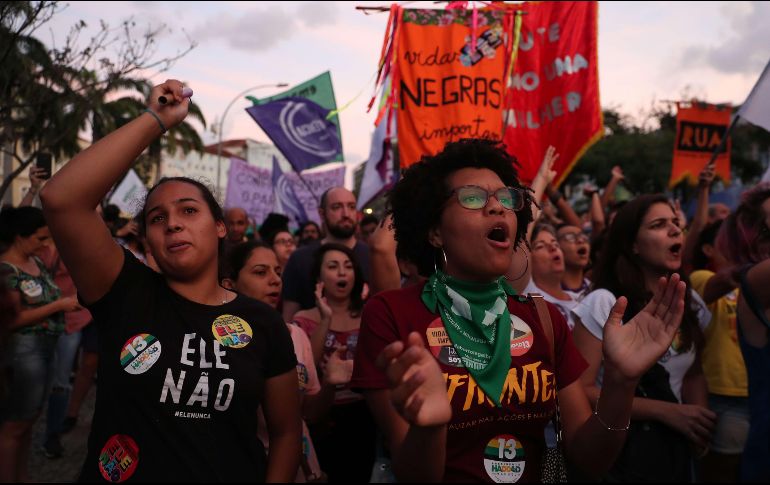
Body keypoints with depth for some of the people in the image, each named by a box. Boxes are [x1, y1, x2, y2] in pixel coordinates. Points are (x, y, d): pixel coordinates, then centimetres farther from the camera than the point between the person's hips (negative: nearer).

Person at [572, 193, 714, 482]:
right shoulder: (603, 304, -16)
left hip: (675, 447, 6)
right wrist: (666, 411, -21)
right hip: (614, 448, -6)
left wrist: (698, 424, -8)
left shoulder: (692, 304, 3)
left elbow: (693, 374, 12)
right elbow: (579, 390, -19)